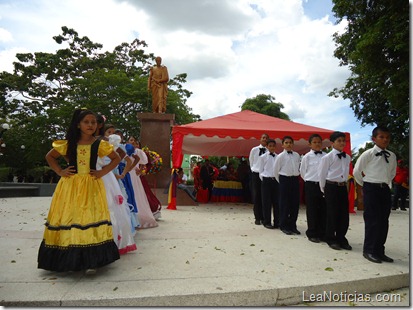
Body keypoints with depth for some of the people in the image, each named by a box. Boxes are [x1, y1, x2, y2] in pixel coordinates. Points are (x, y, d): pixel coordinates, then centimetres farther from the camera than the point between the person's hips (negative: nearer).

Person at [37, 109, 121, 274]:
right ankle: (70, 260, 18)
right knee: (69, 219, 4)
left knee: (91, 220, -4)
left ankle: (91, 261, 5)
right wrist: (60, 171, 3)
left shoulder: (99, 144, 1)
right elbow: (49, 157, 17)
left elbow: (116, 158, 8)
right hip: (70, 186, 2)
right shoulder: (68, 143, 4)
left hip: (91, 187, -1)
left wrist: (103, 172, -2)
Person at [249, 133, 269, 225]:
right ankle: (257, 218, 13)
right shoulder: (254, 150, 0)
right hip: (255, 174, 1)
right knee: (256, 196, 4)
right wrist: (253, 170, 11)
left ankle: (263, 217, 15)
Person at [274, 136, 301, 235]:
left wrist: (296, 176, 13)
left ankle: (292, 225, 20)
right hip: (284, 180, -4)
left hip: (295, 180, 4)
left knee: (295, 203, 7)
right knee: (284, 204, 2)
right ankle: (284, 226, 14)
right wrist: (280, 181, 7)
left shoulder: (297, 155, 6)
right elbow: (276, 170, 1)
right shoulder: (280, 156, -6)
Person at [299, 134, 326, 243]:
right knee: (312, 210, 5)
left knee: (323, 209, 9)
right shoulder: (307, 157, -4)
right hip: (311, 185, -2)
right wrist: (310, 181, 9)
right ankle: (312, 234, 16)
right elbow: (302, 172, 5)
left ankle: (322, 233, 22)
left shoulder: (326, 156, 1)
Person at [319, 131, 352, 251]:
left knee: (344, 214, 7)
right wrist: (324, 190, 3)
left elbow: (346, 173, 17)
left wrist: (344, 184, 13)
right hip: (331, 187, -5)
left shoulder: (347, 157, 8)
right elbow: (322, 174, -2)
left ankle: (341, 238, 22)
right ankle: (331, 239, 16)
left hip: (343, 187, 5)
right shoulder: (327, 157, -8)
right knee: (332, 214, 2)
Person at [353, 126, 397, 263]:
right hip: (371, 189, -6)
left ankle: (379, 251, 19)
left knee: (384, 221, 8)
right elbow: (356, 171, -3)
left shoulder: (392, 156, 8)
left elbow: (392, 173, 23)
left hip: (385, 189, 6)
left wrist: (386, 183, 14)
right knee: (372, 220, -4)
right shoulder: (368, 154, -9)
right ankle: (369, 250, 8)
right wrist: (364, 185, 6)